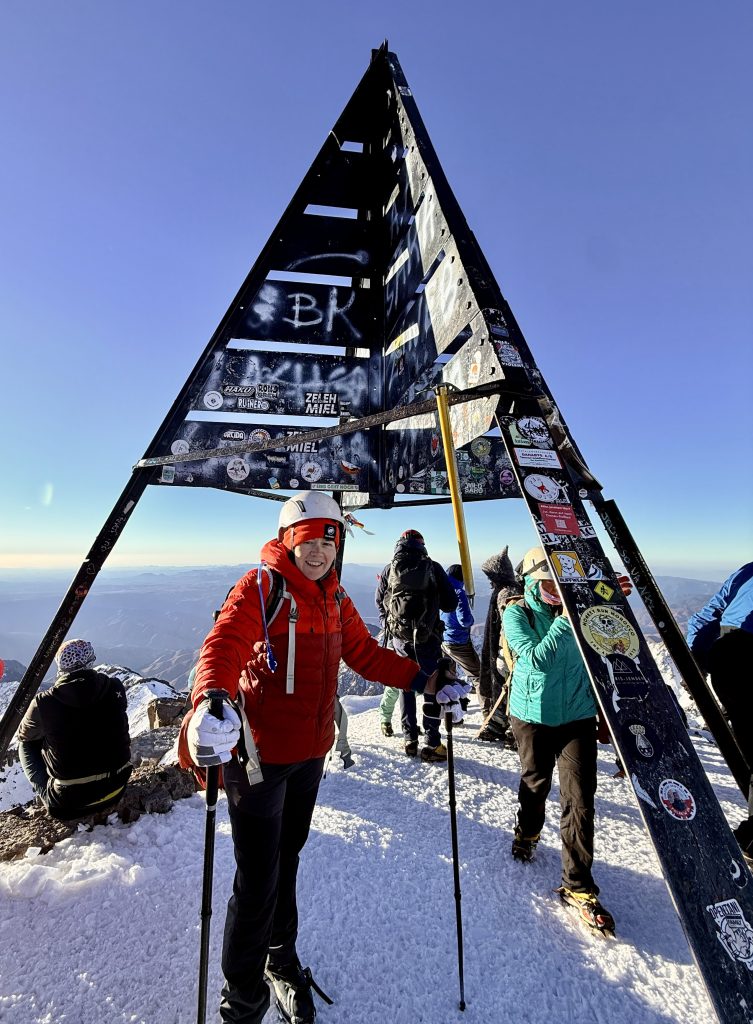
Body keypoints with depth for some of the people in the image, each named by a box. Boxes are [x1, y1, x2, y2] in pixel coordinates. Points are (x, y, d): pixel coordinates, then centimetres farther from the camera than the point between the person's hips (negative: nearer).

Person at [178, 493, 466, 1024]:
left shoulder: (335, 598, 5)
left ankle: (282, 961, 50)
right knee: (259, 881, 7)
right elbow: (224, 646, -29)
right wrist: (212, 701, -48)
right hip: (258, 753, -6)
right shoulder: (260, 587, -15)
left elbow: (367, 654, 10)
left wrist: (421, 680, 3)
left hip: (311, 752, 6)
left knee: (287, 861, 25)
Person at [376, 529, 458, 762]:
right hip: (428, 637, -2)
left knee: (405, 685, 16)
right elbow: (450, 604, -4)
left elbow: (379, 601, 10)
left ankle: (410, 740, 22)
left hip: (399, 636, 3)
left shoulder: (389, 569, -1)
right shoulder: (433, 568, -7)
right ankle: (432, 744, 11)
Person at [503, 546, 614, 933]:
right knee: (535, 783, 19)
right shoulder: (516, 613, -14)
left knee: (579, 798, -1)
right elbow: (536, 657, -27)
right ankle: (527, 834, 49)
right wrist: (565, 621, -28)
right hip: (533, 716, -1)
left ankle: (578, 885, 19)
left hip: (577, 716, 2)